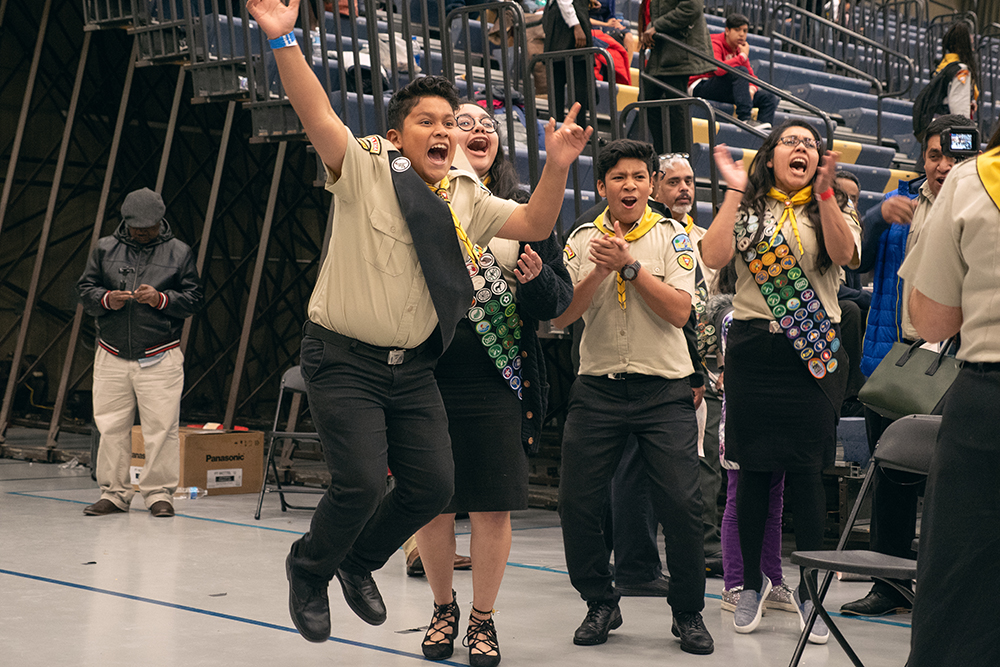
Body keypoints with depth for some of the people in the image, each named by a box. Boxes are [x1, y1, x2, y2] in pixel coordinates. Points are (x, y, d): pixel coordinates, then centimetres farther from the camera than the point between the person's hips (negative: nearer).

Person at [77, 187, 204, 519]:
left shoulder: (179, 252, 5)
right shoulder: (105, 248, 10)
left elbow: (194, 298, 3)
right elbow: (84, 288, 11)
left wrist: (161, 299, -13)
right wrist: (106, 299, -9)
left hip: (160, 358, -2)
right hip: (112, 355, 2)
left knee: (161, 428, -4)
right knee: (111, 426, 3)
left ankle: (159, 493, 7)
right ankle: (114, 493, 13)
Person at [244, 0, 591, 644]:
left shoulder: (467, 197, 10)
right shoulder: (363, 169, -7)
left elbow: (535, 224, 9)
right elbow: (317, 113, -21)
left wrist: (557, 166, -7)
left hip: (413, 368, 6)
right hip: (345, 361, -6)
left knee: (433, 485, 3)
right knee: (361, 482, -15)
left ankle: (360, 562, 32)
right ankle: (309, 570, 16)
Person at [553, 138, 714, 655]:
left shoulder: (671, 236, 2)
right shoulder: (582, 240, 7)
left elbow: (679, 311, -10)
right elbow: (562, 316, -2)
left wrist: (629, 265, -16)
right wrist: (600, 271, -15)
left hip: (664, 389, -2)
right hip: (598, 387, 2)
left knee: (682, 504, -9)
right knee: (577, 503, -1)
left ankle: (688, 612, 10)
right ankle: (600, 604, 19)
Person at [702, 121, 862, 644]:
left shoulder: (829, 210, 10)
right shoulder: (746, 209, 9)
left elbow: (845, 255, -12)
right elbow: (713, 258, -9)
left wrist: (824, 192, -21)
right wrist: (735, 190, -9)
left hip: (813, 353, 0)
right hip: (754, 348, 0)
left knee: (806, 472, -2)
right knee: (754, 470, 4)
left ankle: (808, 588, 9)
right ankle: (752, 581, 20)